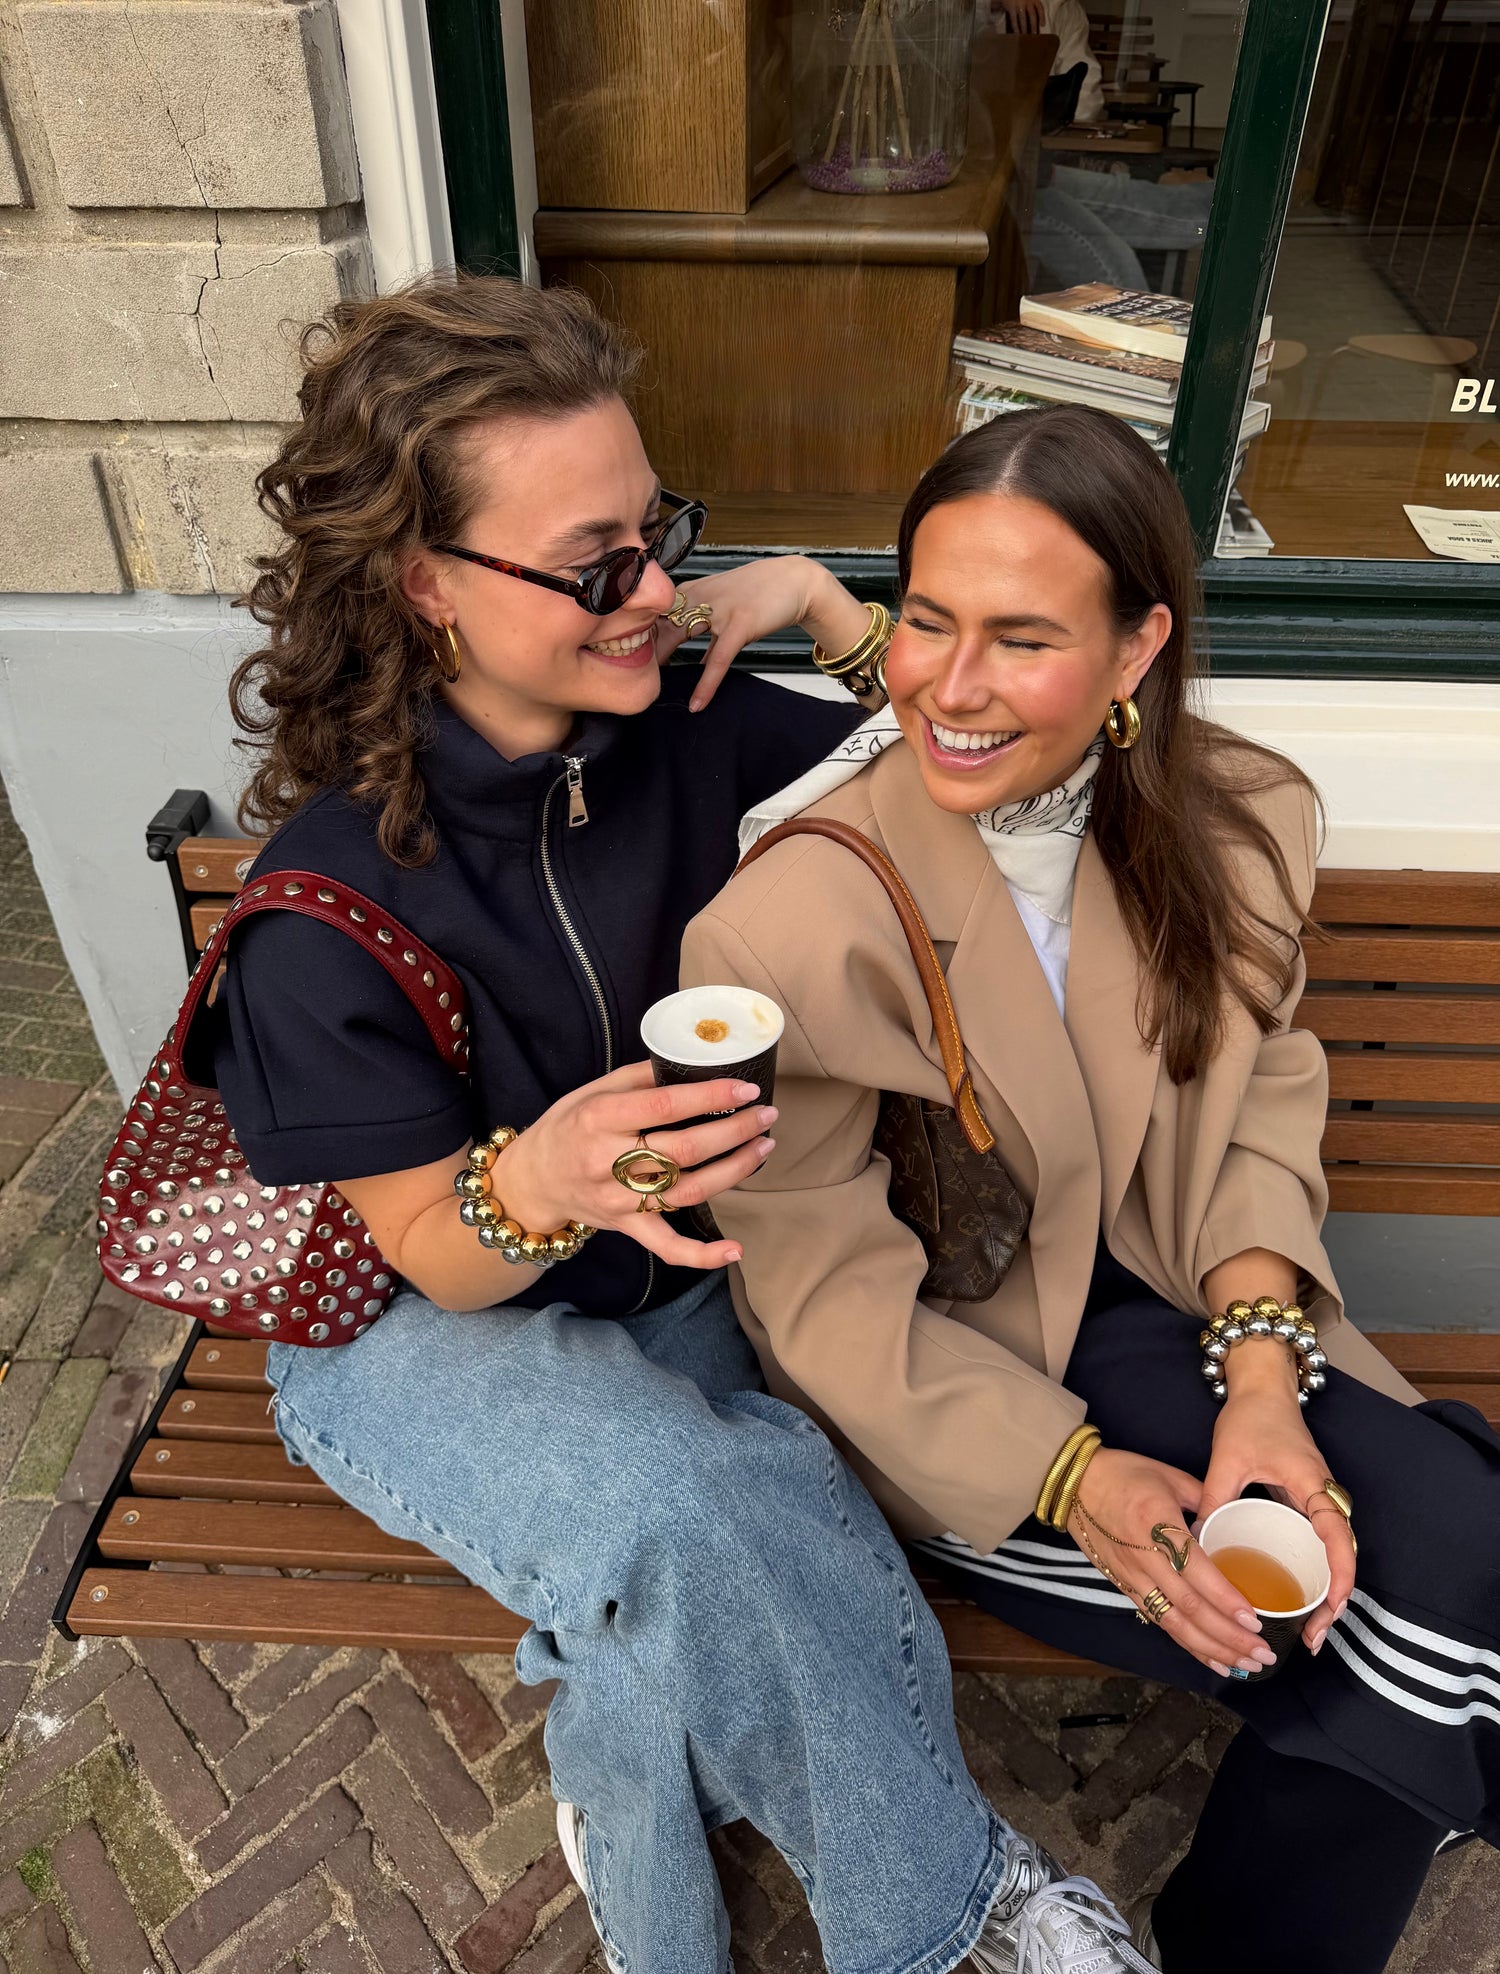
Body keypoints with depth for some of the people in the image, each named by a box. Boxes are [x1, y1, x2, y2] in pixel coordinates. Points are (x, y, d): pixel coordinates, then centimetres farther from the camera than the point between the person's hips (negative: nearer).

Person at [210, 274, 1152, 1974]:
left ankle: (627, 1823, 13)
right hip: (427, 1329, -3)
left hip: (676, 1284, 4)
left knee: (689, 1615, -25)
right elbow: (435, 1253, -13)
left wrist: (823, 603, -13)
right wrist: (538, 1188, -37)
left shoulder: (687, 730, -10)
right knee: (685, 1515, -32)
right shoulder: (325, 909, -21)